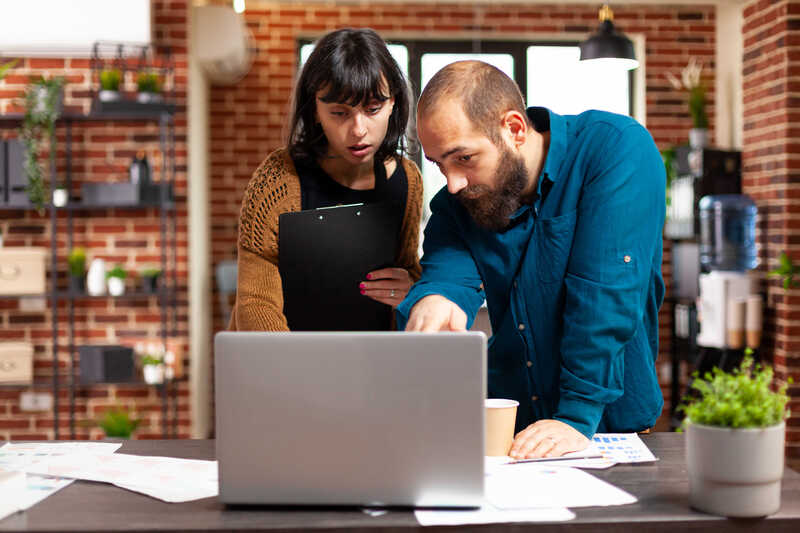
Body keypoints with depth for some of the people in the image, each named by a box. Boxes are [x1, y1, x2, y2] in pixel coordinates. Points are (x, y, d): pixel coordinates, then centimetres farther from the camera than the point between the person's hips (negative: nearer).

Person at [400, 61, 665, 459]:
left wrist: (577, 418, -26)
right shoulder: (455, 203, 2)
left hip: (610, 424, -5)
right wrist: (431, 303, -36)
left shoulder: (617, 148, -14)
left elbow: (607, 292, -21)